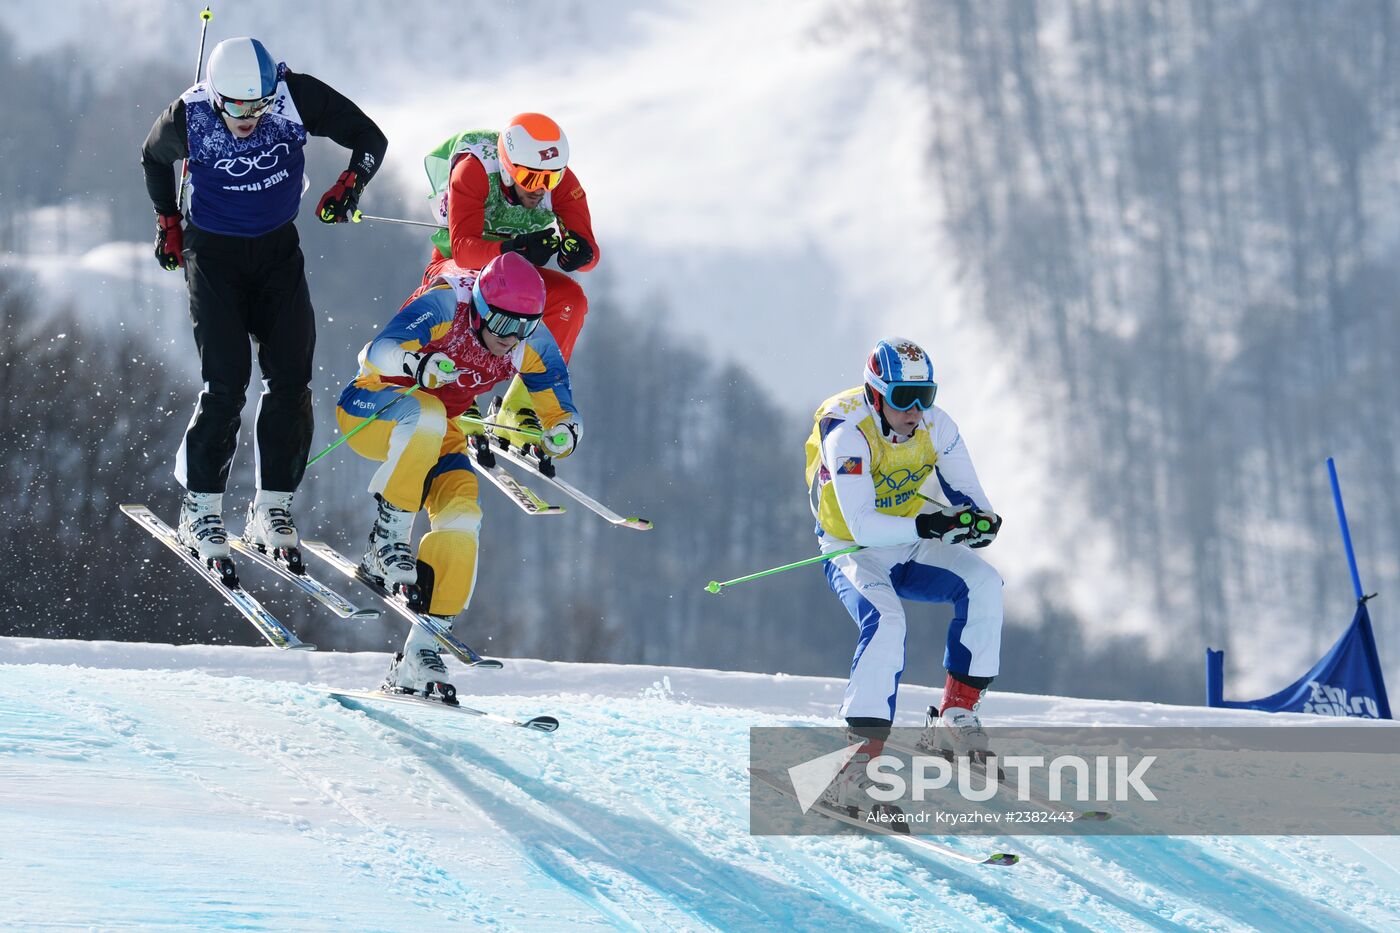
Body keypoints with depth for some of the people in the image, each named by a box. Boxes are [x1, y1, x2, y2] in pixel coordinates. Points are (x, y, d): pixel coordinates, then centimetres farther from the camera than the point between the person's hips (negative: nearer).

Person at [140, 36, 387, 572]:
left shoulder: (297, 96, -19)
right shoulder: (188, 118, -19)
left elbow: (370, 138, -7)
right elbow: (154, 159, 6)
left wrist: (348, 187, -22)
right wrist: (168, 223, 9)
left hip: (278, 251, 2)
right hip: (213, 255, -2)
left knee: (291, 377, -6)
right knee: (226, 382, -13)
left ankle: (272, 510, 5)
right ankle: (201, 509, 0)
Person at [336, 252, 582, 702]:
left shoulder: (533, 345, -12)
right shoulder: (443, 306, -27)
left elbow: (563, 414, -6)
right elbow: (373, 354, -37)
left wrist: (562, 434, -32)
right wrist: (417, 364, -59)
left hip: (438, 435, 5)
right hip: (368, 410, -5)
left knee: (461, 519, -19)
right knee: (426, 415, -38)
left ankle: (420, 652, -15)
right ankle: (387, 542, -27)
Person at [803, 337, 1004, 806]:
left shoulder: (936, 427, -8)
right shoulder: (848, 434, -24)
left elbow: (970, 501, -6)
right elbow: (862, 526, -33)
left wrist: (981, 521, -31)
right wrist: (929, 526, -46)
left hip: (909, 553, 5)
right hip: (853, 553, -5)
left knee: (983, 584, -19)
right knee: (886, 624, -33)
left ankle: (955, 716, -12)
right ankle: (862, 753, -34)